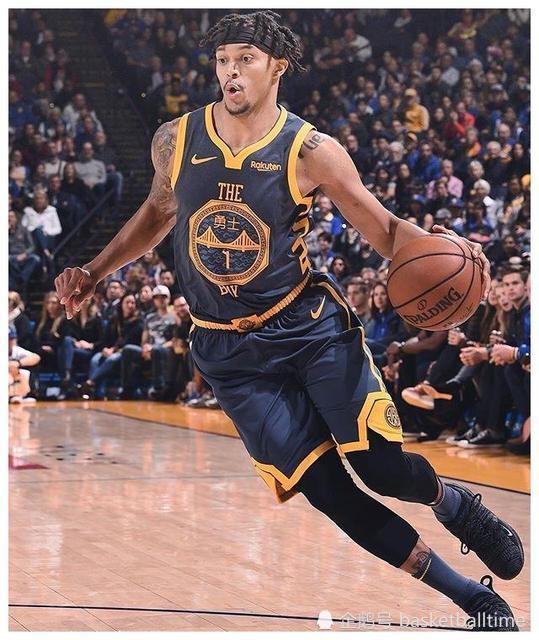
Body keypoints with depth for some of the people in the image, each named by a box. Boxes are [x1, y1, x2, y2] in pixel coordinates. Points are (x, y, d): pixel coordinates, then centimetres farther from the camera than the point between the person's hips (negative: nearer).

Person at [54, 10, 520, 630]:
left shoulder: (311, 151, -9)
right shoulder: (175, 141, 0)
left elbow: (386, 231, -4)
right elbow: (158, 212, 20)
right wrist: (94, 271, 14)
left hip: (311, 326, -2)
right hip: (230, 353, 2)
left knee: (382, 467, -13)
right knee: (327, 491, -7)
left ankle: (454, 504, 27)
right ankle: (473, 598, 8)